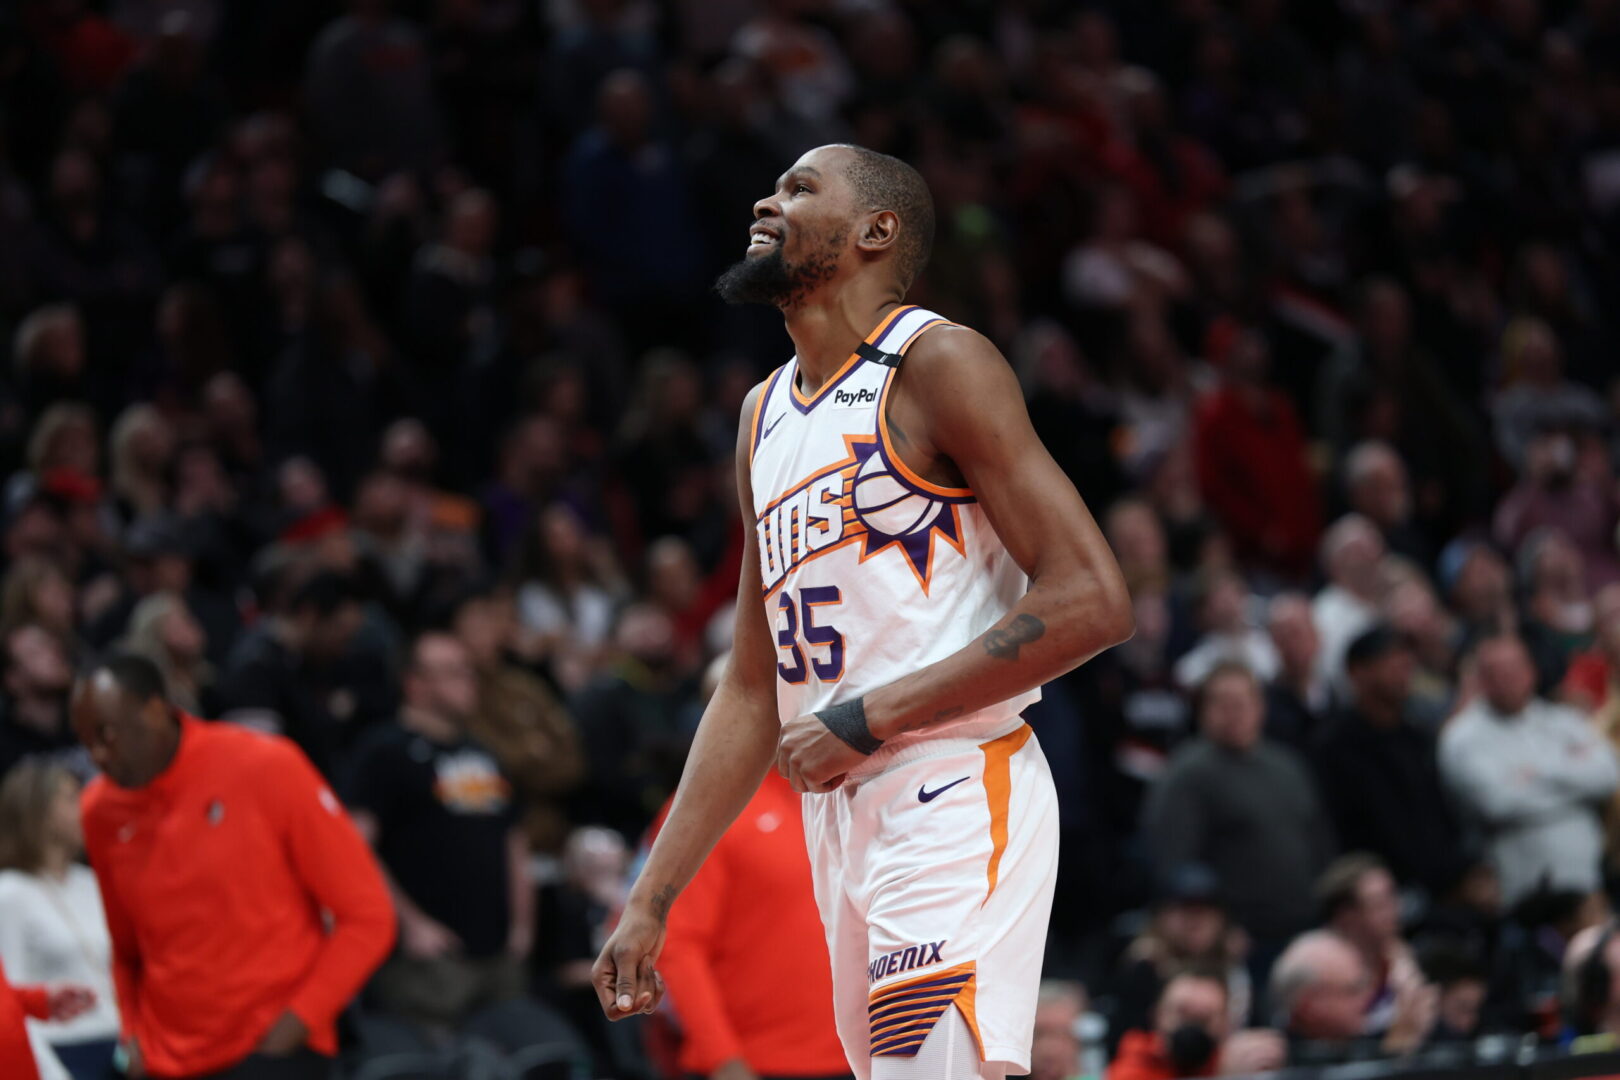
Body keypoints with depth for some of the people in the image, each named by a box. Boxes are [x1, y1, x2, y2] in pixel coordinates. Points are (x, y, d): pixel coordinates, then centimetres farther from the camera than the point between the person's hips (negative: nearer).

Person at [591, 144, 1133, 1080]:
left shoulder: (937, 364, -5)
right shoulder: (764, 415, 20)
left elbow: (1092, 604, -15)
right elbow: (754, 694, 24)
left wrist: (865, 719, -14)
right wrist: (650, 902, 16)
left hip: (954, 799, -8)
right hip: (841, 819, 8)